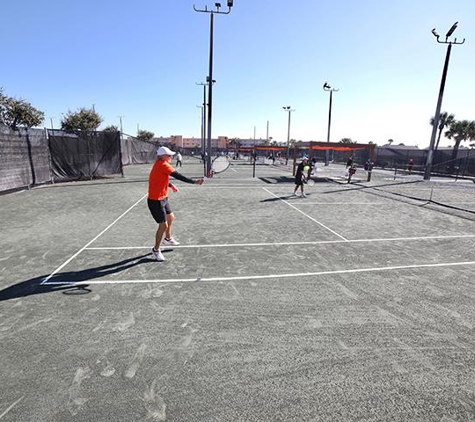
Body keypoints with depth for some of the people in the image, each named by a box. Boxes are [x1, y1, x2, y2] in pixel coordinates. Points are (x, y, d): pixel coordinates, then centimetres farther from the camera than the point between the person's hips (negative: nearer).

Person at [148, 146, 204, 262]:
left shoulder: (159, 163, 6)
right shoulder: (163, 165, -23)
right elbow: (178, 176, -31)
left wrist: (170, 185, 16)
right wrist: (194, 181, -33)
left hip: (163, 198, 10)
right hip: (156, 201, -10)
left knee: (170, 217, 24)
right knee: (163, 225, -4)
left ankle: (168, 239, 48)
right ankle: (156, 250, 16)